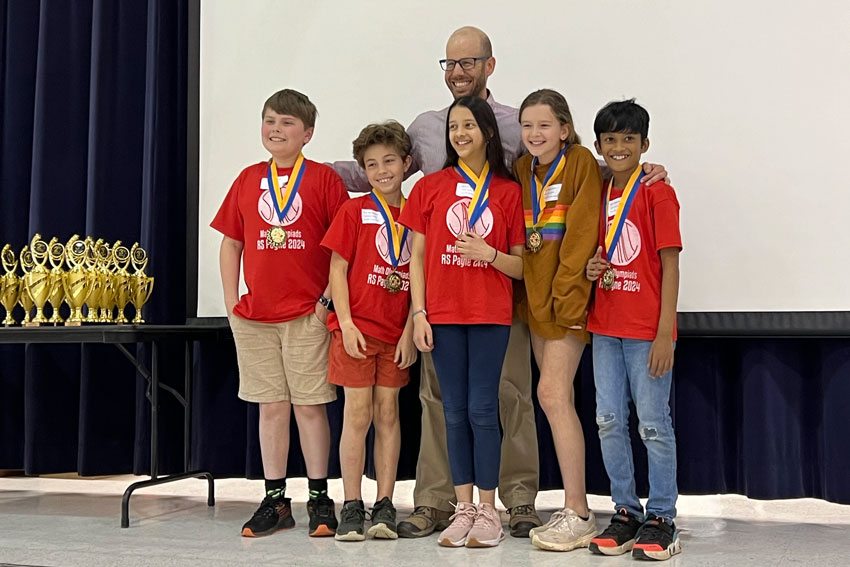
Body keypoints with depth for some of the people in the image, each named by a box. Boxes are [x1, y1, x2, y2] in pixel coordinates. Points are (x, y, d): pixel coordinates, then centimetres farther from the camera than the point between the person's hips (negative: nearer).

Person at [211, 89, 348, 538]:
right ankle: (274, 500, 19)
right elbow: (231, 243, 14)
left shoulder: (323, 179, -1)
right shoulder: (248, 179, 10)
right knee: (271, 407, 9)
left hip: (307, 314, -3)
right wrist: (231, 302, 7)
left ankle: (319, 499, 14)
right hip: (254, 315, 4)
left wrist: (330, 297, -9)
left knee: (309, 405, 2)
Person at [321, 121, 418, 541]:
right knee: (358, 415, -1)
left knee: (388, 414, 7)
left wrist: (410, 330, -2)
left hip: (397, 332, 2)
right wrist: (346, 324, -10)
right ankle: (351, 507, 8)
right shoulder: (354, 211, 1)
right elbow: (337, 270, -1)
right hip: (356, 327, -2)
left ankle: (385, 506, 13)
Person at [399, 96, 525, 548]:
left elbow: (521, 265, 5)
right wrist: (418, 313, -2)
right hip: (442, 314, 2)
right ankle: (463, 509, 17)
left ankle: (488, 511, 11)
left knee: (482, 409, -1)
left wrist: (489, 253, -14)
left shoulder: (508, 191, 3)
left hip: (490, 315, -1)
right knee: (455, 412, 7)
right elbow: (417, 256, 5)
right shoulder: (429, 187, 6)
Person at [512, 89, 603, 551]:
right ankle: (575, 509, 18)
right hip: (536, 295, 7)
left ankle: (577, 514, -3)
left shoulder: (581, 163, -7)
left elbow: (582, 234, -13)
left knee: (552, 393, -12)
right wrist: (530, 293, 6)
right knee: (558, 398, 9)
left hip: (567, 295, -6)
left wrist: (565, 294, -17)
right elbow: (519, 236, 13)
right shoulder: (522, 170, 11)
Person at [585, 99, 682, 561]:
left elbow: (670, 264, -10)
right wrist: (592, 269, -2)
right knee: (609, 421, 9)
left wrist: (666, 333, -15)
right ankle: (625, 512, 22)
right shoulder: (599, 195, 13)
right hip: (605, 327, 6)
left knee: (653, 424, 1)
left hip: (647, 329, -6)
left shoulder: (657, 193, -6)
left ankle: (661, 519, 13)